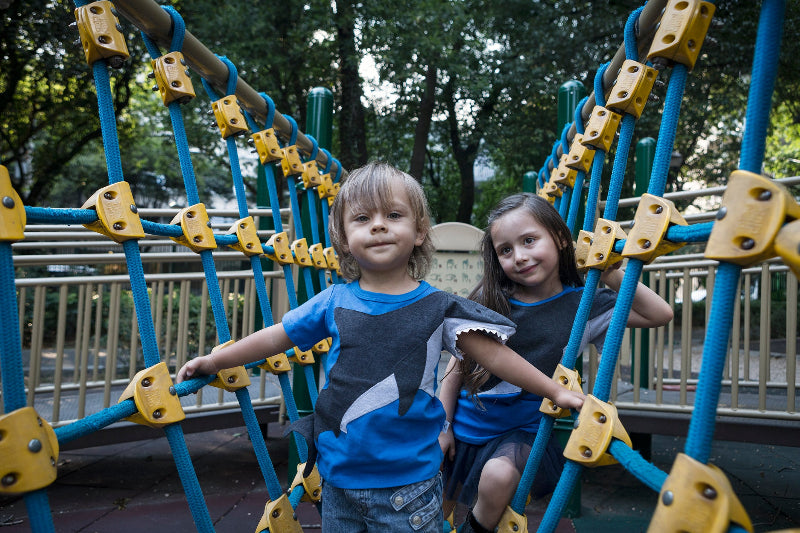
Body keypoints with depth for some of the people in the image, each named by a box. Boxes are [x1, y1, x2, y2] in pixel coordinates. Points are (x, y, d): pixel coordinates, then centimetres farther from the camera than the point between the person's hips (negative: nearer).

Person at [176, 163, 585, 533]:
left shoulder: (436, 307, -8)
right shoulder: (333, 302, -4)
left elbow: (493, 354, -4)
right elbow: (278, 336, 7)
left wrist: (556, 391, -3)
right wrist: (213, 361, 12)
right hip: (338, 478, 3)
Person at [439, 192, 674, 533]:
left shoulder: (582, 306, -9)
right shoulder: (488, 300, -10)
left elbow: (660, 314, -11)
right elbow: (458, 365, -3)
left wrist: (609, 274, -19)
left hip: (526, 432, -1)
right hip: (465, 425, 2)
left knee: (500, 473, -31)